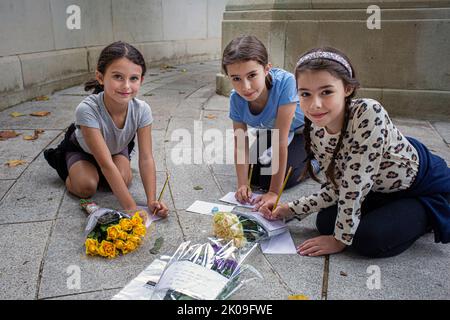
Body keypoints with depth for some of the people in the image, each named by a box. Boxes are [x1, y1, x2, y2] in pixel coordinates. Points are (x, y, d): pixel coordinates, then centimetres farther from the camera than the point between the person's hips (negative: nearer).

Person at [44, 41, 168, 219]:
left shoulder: (142, 110, -34)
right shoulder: (87, 109, -43)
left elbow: (146, 158, -31)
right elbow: (106, 164, -43)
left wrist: (152, 201, -42)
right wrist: (131, 208, -46)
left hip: (117, 148, 3)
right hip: (82, 149, -3)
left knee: (124, 180, -18)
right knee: (86, 187, -22)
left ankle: (96, 170, 17)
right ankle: (66, 167, 14)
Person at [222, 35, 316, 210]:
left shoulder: (284, 82, -42)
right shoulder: (236, 99, -27)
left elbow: (281, 141, -39)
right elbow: (240, 145, -18)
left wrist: (274, 192, -34)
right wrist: (242, 184, -31)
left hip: (302, 129, -4)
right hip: (271, 129, 5)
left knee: (268, 179, -16)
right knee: (254, 176, -2)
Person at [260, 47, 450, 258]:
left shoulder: (369, 114, -36)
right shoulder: (316, 134, -15)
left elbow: (355, 184, -32)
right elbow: (337, 189, -5)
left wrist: (341, 239, -23)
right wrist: (290, 209, -10)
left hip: (428, 189, -6)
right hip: (384, 190, 6)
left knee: (368, 239, -22)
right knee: (325, 222, -3)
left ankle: (428, 219, 6)